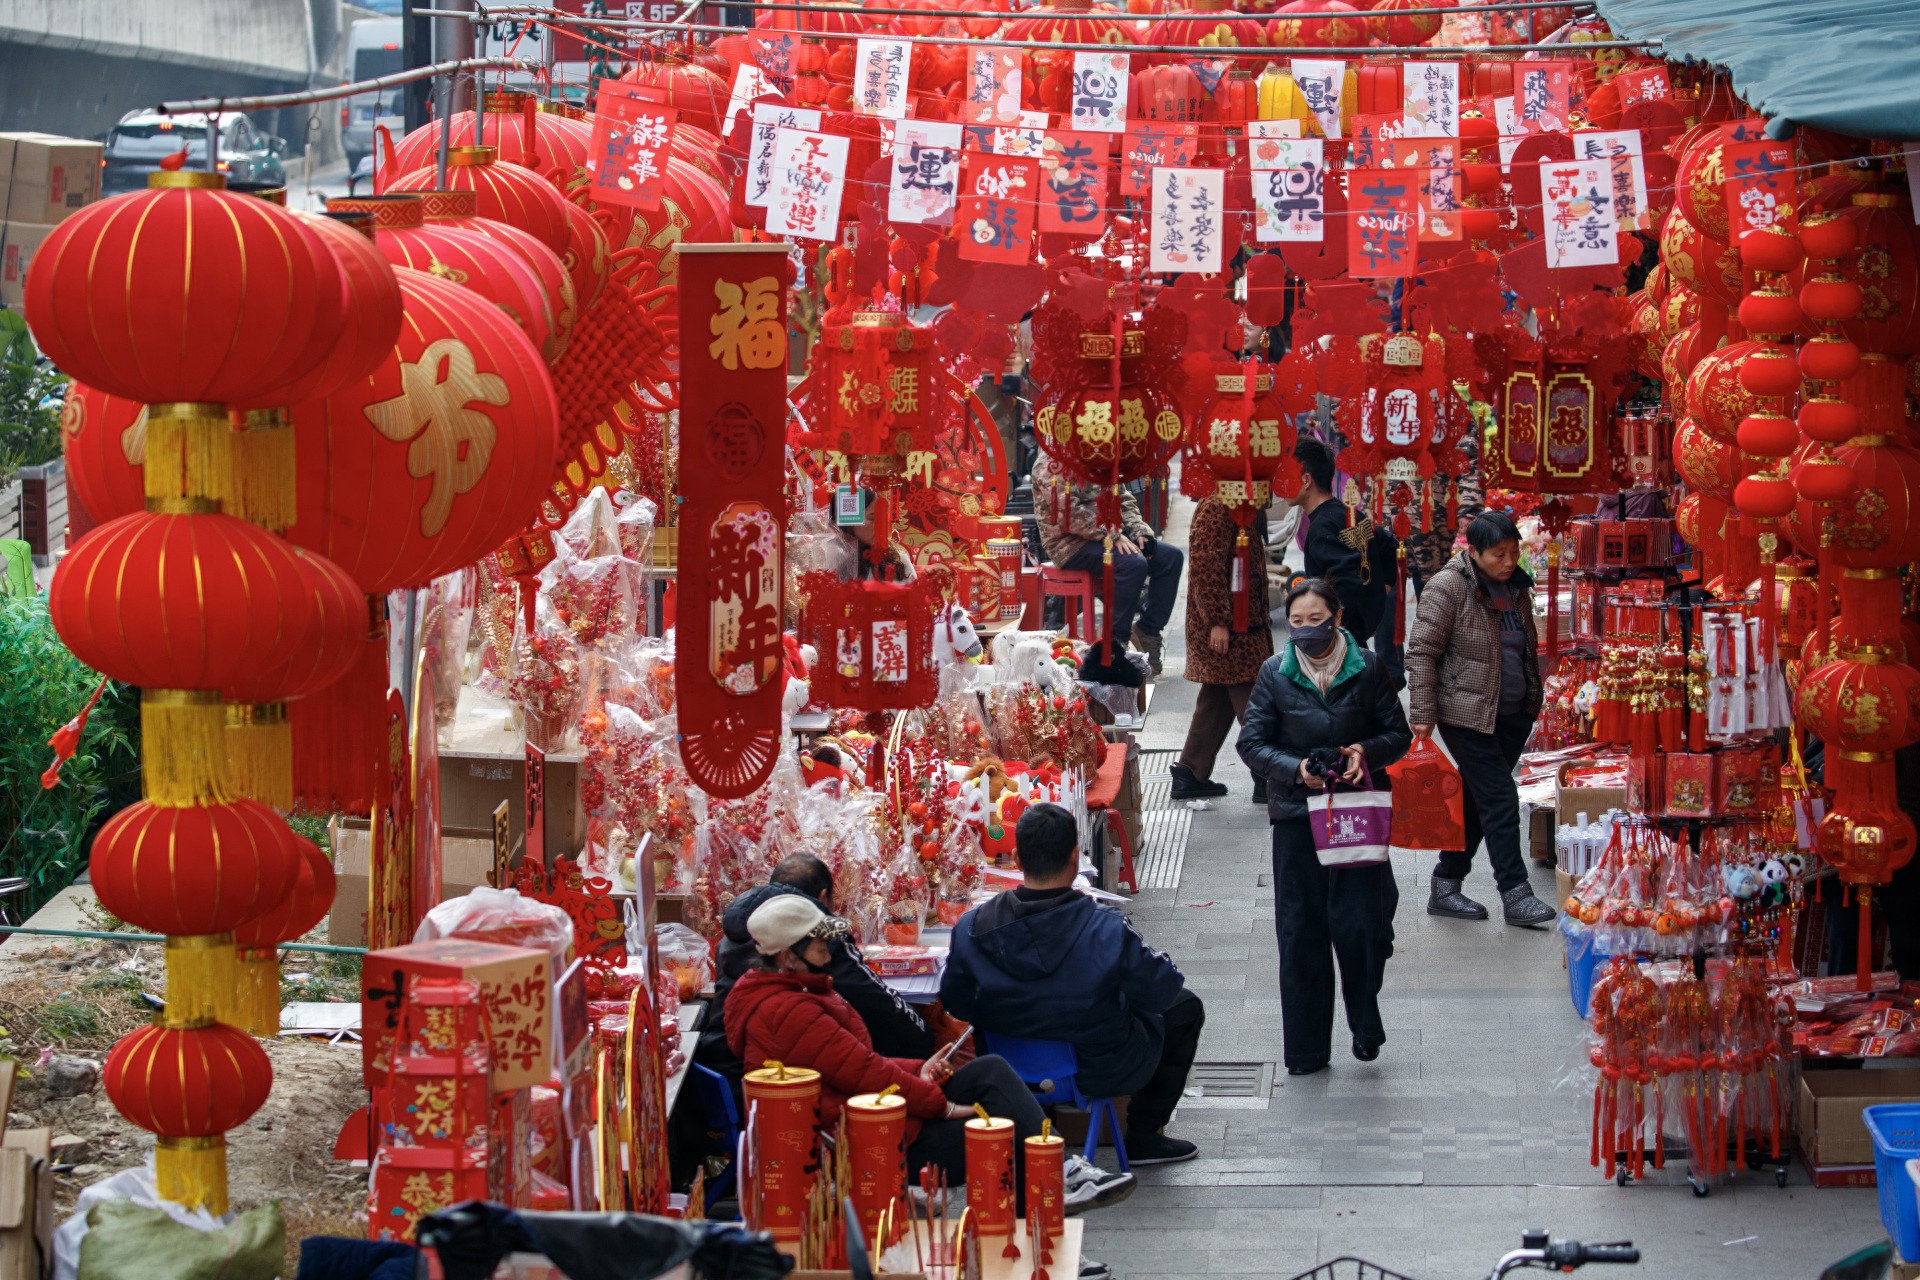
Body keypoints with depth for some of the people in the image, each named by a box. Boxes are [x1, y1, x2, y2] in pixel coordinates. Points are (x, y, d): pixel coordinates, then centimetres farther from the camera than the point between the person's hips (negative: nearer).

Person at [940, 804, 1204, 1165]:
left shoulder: (971, 929, -19)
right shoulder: (1107, 931, -30)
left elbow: (955, 1003, -5)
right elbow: (1161, 990, -18)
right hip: (1102, 1074, -5)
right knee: (1185, 1007, 23)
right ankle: (1143, 1136, 27)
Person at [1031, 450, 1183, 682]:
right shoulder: (1052, 463, -11)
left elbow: (1124, 499, 18)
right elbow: (1069, 513, -21)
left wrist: (1139, 531, 0)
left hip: (1109, 535, 9)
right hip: (1071, 543, -9)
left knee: (1171, 557, -4)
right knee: (1133, 564, -31)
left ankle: (1147, 630, -1)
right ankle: (1115, 644, -23)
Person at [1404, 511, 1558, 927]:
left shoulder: (1515, 586, 9)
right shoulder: (1448, 587, -13)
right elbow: (1421, 652, -13)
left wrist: (1533, 701, 22)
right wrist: (1423, 715, -15)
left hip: (1511, 713, 7)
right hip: (1467, 713, -7)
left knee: (1477, 800, 11)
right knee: (1499, 800, -9)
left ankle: (1445, 887, 20)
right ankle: (1514, 894, -5)